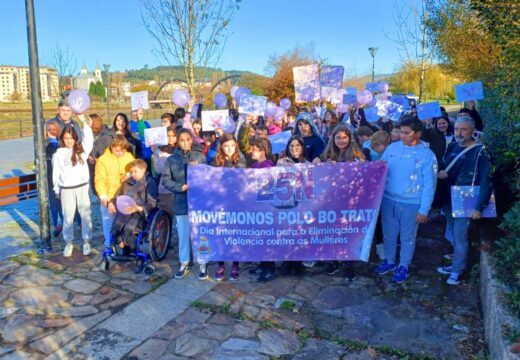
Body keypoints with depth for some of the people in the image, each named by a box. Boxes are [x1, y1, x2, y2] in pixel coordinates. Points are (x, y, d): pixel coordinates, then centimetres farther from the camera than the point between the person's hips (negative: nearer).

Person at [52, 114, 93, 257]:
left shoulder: (82, 149, 1)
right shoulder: (59, 153, 2)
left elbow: (89, 138, -16)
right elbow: (56, 172, 7)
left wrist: (83, 120, -20)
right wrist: (56, 189, 8)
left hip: (82, 187, 0)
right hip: (66, 189, 0)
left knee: (85, 215, 6)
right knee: (68, 217, 8)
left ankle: (86, 242, 18)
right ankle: (69, 243, 21)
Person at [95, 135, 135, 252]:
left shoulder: (129, 157, 3)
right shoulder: (103, 159, -8)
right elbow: (100, 179, -12)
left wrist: (130, 174, -9)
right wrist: (103, 195, -23)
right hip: (109, 198, -3)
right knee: (109, 222, 5)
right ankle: (109, 246, 18)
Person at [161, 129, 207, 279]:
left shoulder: (200, 156, 0)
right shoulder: (171, 159, 3)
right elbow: (165, 179, 0)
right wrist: (181, 187, -13)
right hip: (181, 202, 1)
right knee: (183, 235, 11)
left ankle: (202, 264, 18)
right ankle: (184, 264, 25)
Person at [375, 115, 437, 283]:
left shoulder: (427, 155, -9)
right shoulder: (392, 147, 0)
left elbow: (429, 185, -9)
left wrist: (424, 210, -11)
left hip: (411, 203, -3)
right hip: (388, 199, 3)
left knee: (407, 237, 13)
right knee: (389, 233, 17)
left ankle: (403, 266, 32)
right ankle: (389, 261, 38)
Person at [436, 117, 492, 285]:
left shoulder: (480, 152, -14)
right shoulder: (452, 147, 5)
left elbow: (485, 182, -16)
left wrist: (479, 207, -21)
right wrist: (442, 173, -7)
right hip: (449, 199, 6)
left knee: (459, 236, -2)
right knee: (452, 234, 15)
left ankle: (457, 271, 12)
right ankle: (457, 263, 31)